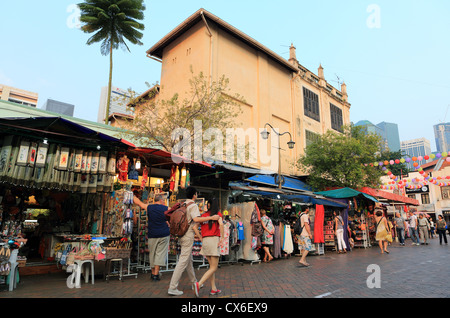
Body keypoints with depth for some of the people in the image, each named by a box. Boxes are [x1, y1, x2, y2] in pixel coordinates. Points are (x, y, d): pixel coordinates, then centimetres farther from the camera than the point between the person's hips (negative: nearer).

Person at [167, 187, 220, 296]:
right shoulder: (193, 205, -13)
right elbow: (196, 219, -28)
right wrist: (211, 218, -26)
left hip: (181, 234, 9)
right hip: (188, 235, -9)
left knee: (189, 260, 19)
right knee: (183, 261, -5)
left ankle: (194, 282, 33)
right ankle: (172, 288, -2)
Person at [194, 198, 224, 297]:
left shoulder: (203, 215, 11)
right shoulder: (217, 214, 0)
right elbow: (221, 224, -20)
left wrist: (201, 240, 10)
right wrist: (222, 237, -12)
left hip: (205, 240, 5)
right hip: (214, 239, -5)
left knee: (212, 266, 16)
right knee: (213, 268, 0)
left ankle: (214, 289, 17)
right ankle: (198, 284, -14)